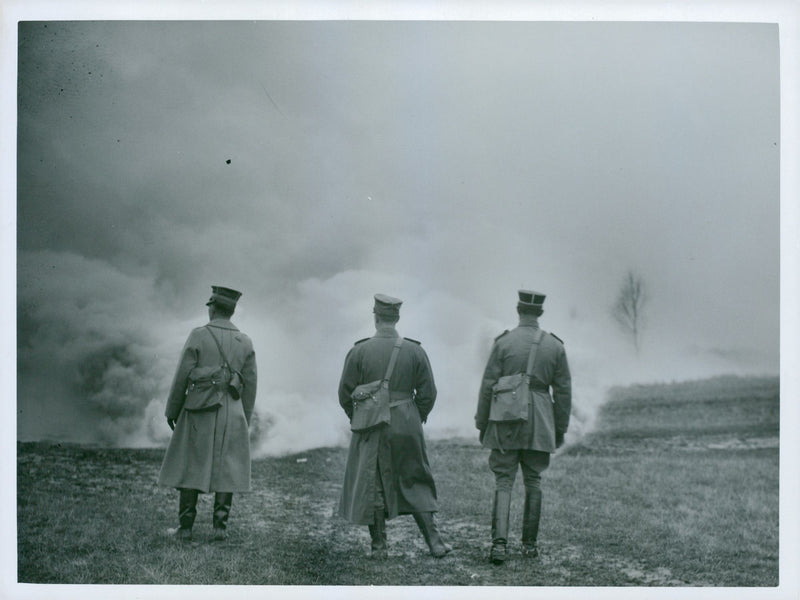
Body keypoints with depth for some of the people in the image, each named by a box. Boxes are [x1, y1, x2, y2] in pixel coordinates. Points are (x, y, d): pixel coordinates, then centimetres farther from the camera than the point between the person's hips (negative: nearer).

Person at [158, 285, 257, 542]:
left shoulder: (198, 336, -5)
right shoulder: (245, 342, 5)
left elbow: (182, 377, -5)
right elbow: (250, 385, 5)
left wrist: (171, 411, 5)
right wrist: (245, 421, 13)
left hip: (199, 412, -2)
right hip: (232, 414, 2)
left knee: (191, 468, 3)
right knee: (225, 470, 4)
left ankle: (185, 527, 3)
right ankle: (220, 525, 0)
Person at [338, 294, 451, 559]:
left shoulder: (359, 352, -7)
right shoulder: (415, 351, -2)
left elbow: (345, 393, -2)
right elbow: (428, 393, 0)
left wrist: (357, 419, 15)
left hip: (371, 429, -1)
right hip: (407, 428, 2)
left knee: (371, 486, 10)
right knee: (415, 483, 12)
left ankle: (379, 546, 13)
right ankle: (434, 541, 5)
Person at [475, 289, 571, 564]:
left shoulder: (503, 343, -5)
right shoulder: (555, 346, 1)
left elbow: (488, 386, -4)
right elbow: (563, 391, 5)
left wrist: (481, 424, 5)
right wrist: (561, 428, 14)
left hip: (506, 424, -2)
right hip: (539, 425, 2)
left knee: (503, 482, 1)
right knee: (533, 482, 12)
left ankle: (499, 542, -13)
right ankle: (529, 543, 17)